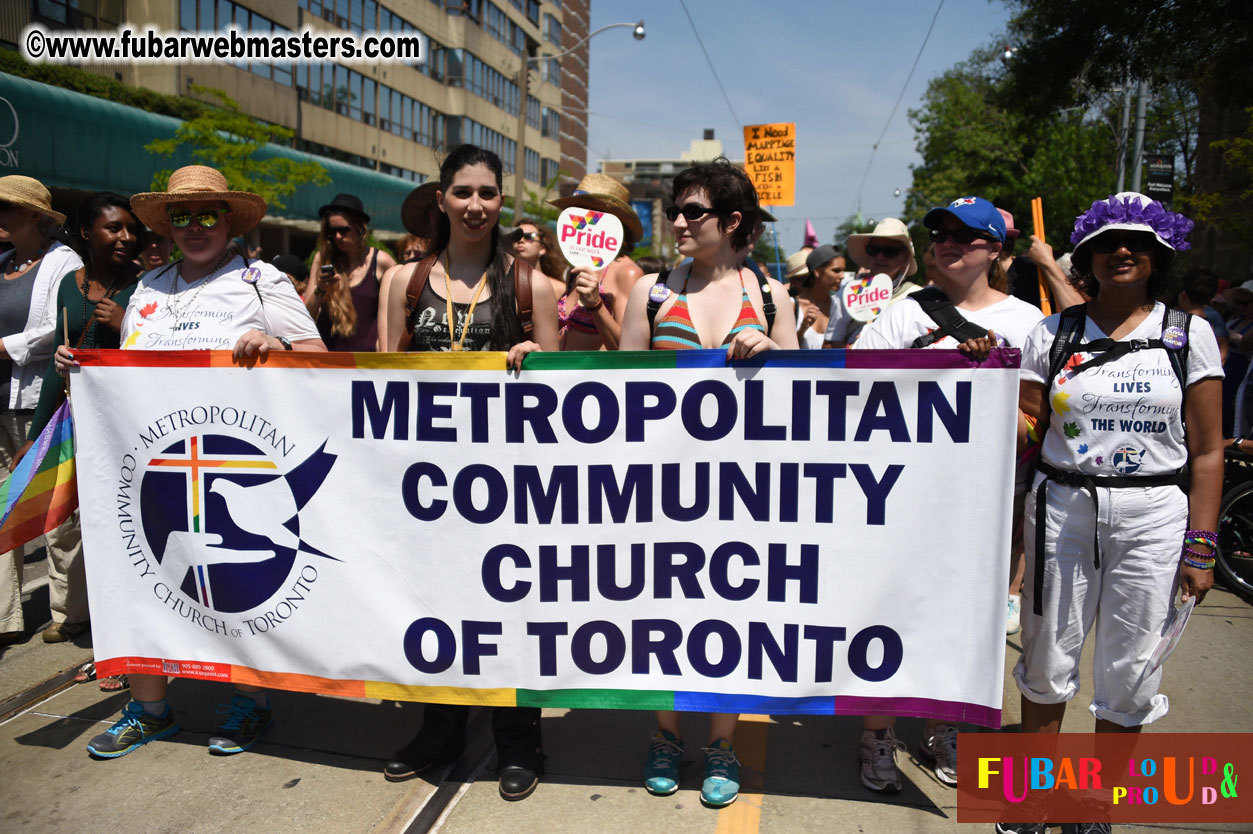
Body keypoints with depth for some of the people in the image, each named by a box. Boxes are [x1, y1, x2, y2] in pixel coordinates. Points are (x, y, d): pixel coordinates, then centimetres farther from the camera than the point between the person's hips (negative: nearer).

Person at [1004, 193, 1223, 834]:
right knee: (1048, 660, 9)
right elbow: (1026, 426, 5)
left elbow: (1206, 450, 2)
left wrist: (1200, 544, -3)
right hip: (1062, 508, 1)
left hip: (1154, 515, 0)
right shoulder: (1053, 333, 5)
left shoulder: (1188, 334, 3)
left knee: (1128, 672, 7)